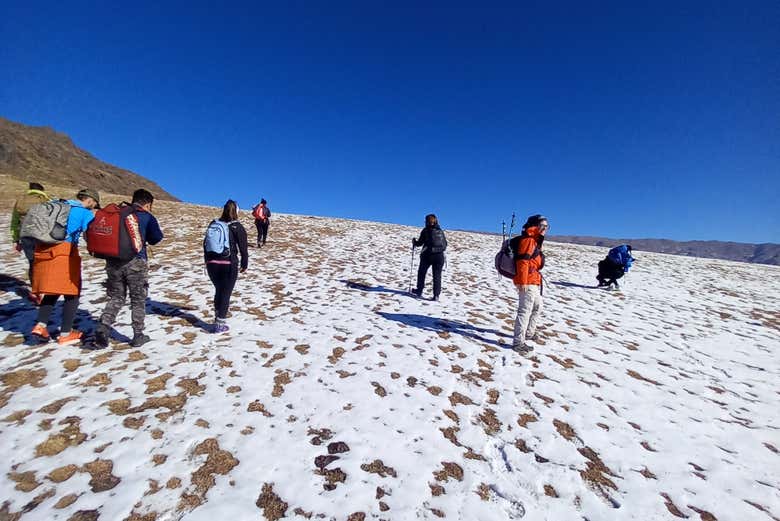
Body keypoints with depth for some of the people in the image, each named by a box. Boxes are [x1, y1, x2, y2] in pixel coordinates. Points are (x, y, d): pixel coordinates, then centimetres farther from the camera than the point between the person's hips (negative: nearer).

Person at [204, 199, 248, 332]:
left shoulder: (213, 225, 8)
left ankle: (218, 317, 29)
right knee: (226, 293, 4)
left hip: (212, 264, 5)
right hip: (229, 265, -4)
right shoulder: (237, 227, -6)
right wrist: (244, 264, 3)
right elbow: (243, 248, -7)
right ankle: (220, 324, 6)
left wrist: (208, 261, 22)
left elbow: (205, 244, 13)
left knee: (218, 290, 21)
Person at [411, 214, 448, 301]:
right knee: (437, 276, 6)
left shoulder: (425, 231, -3)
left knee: (421, 272, 17)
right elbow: (445, 244, 9)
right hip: (439, 256, 3)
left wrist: (414, 242, 17)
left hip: (427, 255, -2)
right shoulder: (440, 231, 8)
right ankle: (436, 295, 0)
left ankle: (419, 291, 24)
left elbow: (420, 243, -3)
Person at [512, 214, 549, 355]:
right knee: (525, 310, -9)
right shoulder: (528, 239, -14)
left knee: (537, 307, 24)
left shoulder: (535, 240, 18)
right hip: (528, 282, -11)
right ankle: (519, 342, -5)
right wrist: (523, 281, -26)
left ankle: (529, 333, 40)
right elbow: (522, 261, -22)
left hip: (535, 281, 11)